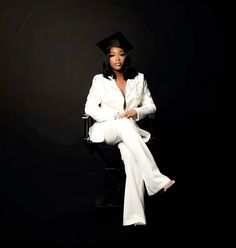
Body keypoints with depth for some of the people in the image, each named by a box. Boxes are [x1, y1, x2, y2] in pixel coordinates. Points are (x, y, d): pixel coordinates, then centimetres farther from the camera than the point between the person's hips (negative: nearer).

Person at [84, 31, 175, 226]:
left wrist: (136, 112, -11)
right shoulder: (100, 80, 6)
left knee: (133, 159, -34)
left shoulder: (139, 78, 11)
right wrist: (115, 116, -14)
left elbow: (151, 106, 11)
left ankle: (134, 216, -40)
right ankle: (157, 180, -45)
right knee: (126, 125, -39)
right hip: (106, 129, -1)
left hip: (129, 130, 2)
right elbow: (90, 108, 1)